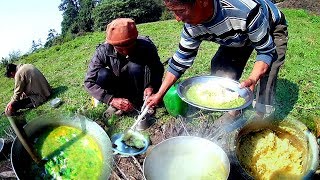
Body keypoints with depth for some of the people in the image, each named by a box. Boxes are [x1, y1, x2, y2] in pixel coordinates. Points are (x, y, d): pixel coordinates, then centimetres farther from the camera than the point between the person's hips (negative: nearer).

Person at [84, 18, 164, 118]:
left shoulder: (146, 45, -24)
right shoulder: (104, 51, -24)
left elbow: (158, 69, -14)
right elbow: (89, 82, -23)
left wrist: (151, 86, -35)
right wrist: (112, 100, -34)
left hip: (138, 86, -1)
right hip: (120, 88, 1)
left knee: (135, 67, -32)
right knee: (102, 75, -29)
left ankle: (140, 102, -11)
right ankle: (116, 105, -7)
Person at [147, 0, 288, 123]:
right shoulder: (192, 26, -27)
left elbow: (267, 51, -32)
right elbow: (181, 59, -15)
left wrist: (252, 79, -50)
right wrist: (159, 94, -15)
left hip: (272, 28, -4)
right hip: (238, 36, 5)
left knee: (267, 72, -25)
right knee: (220, 66, -11)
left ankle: (263, 117, -4)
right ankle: (233, 110, 8)